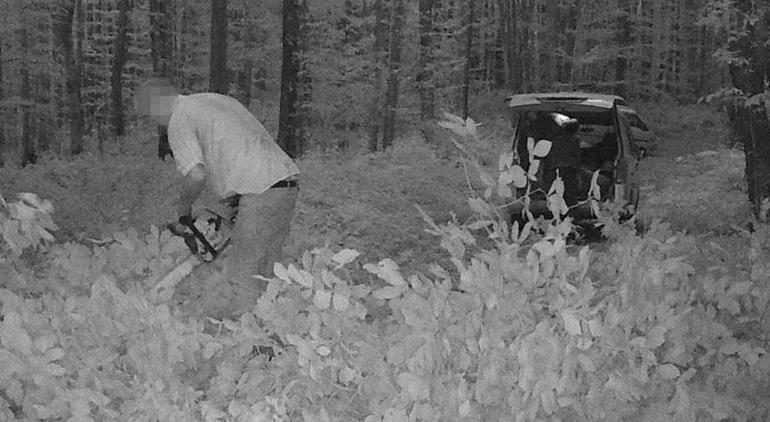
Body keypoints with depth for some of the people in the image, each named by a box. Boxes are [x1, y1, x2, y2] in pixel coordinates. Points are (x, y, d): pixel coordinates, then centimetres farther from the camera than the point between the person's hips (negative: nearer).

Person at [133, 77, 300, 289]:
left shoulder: (180, 121, 0)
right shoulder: (220, 99, 26)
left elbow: (196, 175, -13)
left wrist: (184, 206, 7)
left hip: (262, 191, -9)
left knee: (241, 278, -6)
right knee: (263, 274, 11)